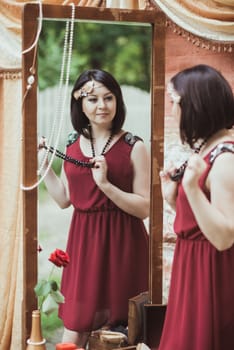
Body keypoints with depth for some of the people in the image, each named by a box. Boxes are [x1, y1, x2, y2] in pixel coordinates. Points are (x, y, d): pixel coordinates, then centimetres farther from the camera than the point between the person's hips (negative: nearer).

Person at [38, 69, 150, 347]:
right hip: (83, 241, 4)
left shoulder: (133, 147, -8)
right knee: (74, 327, 7)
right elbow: (64, 199, 13)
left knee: (113, 327, 5)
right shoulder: (72, 144, 7)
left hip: (121, 243, -4)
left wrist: (106, 185, -22)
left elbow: (144, 208, -11)